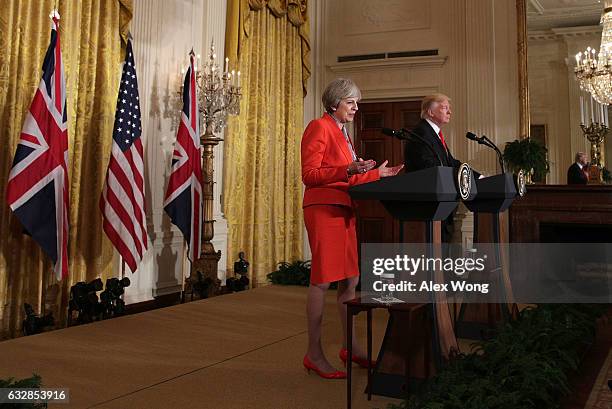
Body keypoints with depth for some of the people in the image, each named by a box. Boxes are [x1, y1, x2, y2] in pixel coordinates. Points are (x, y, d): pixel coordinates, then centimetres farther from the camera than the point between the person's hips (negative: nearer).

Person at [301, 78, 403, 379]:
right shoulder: (319, 127, -5)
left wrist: (376, 174, 19)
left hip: (344, 210, 9)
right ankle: (314, 354, -1)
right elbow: (309, 175, -13)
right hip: (323, 208, -9)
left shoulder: (342, 132, 23)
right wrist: (347, 170, -23)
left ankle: (349, 346, 20)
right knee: (322, 280, -9)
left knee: (350, 278, 10)